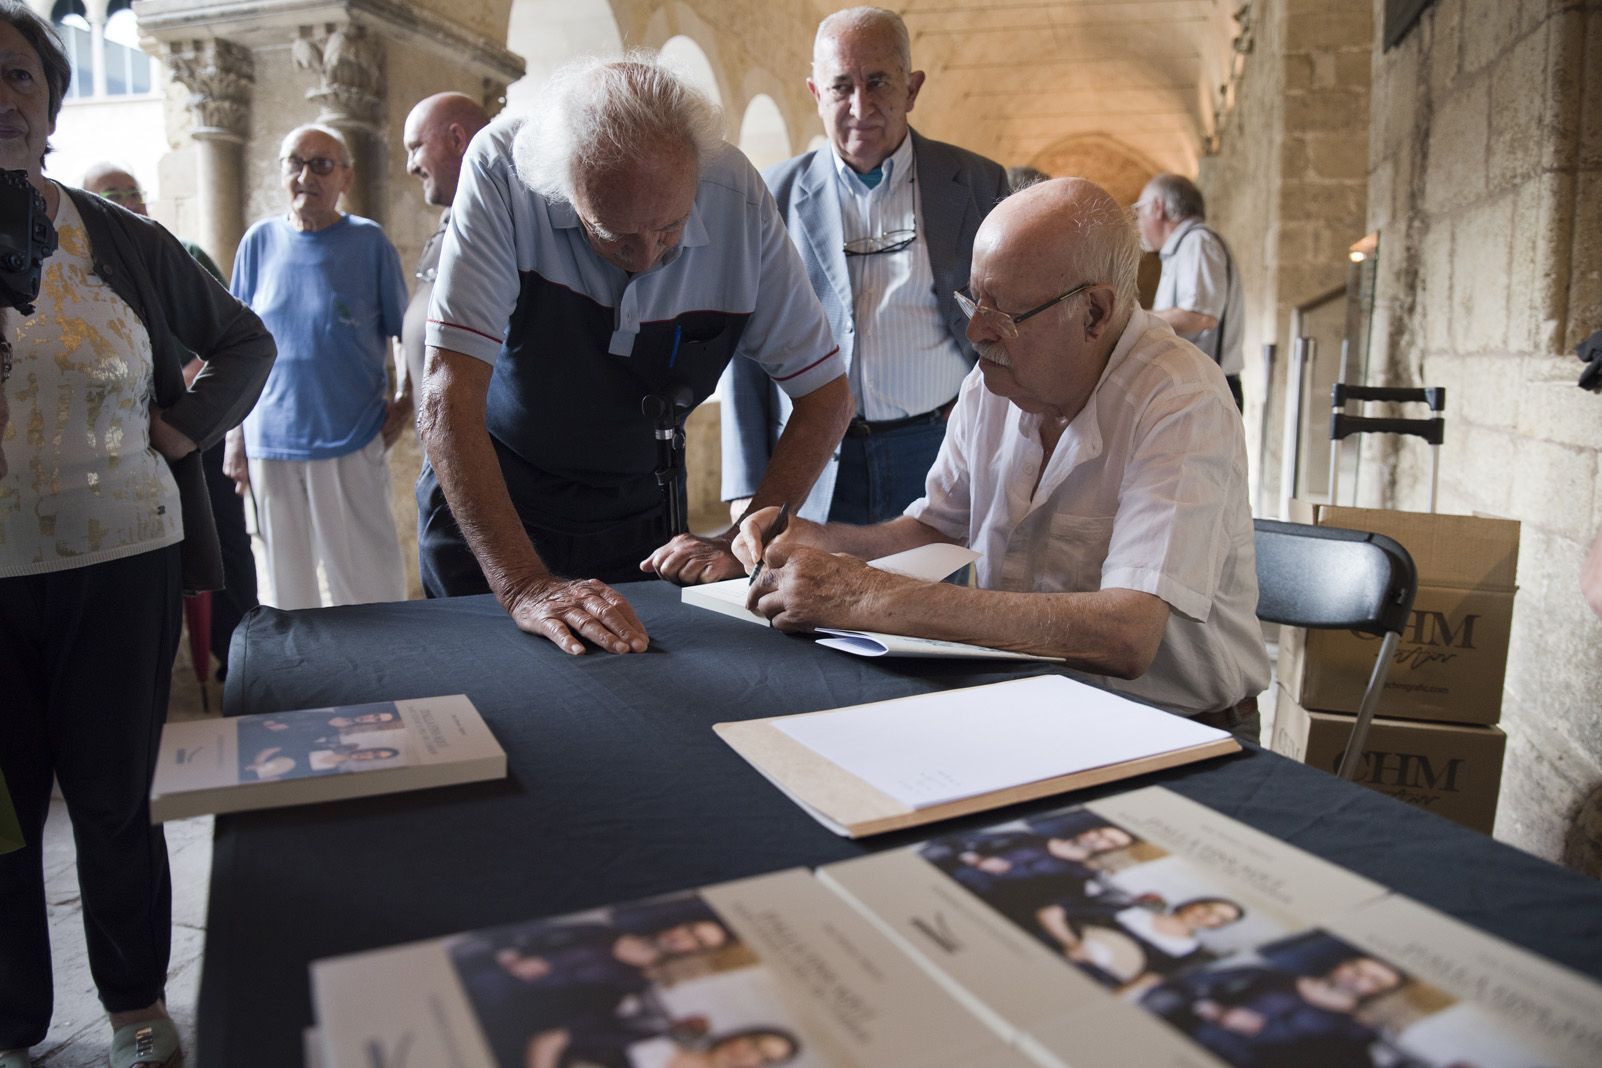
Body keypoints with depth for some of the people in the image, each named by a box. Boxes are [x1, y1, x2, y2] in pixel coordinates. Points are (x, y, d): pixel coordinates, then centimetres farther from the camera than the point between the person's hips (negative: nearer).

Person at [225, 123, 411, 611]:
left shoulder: (369, 242, -1)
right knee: (288, 583, 13)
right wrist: (234, 436, 7)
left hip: (353, 441, -3)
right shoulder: (260, 241, 6)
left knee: (370, 588, 2)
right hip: (270, 442, 3)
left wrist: (403, 402, -6)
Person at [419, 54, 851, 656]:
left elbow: (826, 396, -12)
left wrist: (743, 545, -20)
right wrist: (525, 586, -38)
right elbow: (449, 394, -30)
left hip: (640, 509, 2)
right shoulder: (502, 172, -26)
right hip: (484, 500, -1)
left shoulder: (739, 200, -19)